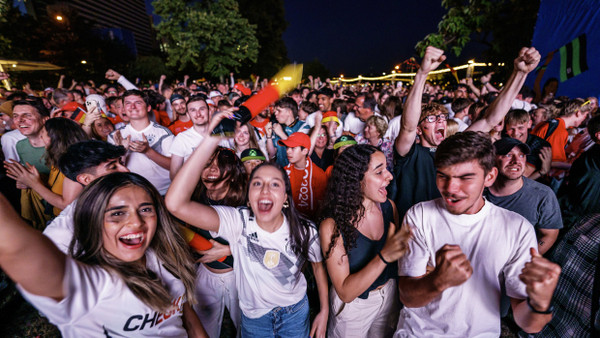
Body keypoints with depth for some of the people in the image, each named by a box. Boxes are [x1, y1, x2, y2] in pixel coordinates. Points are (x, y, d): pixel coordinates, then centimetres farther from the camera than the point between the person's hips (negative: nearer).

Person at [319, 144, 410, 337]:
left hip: (389, 296, 4)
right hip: (352, 305, -4)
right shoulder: (332, 226, -29)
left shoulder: (389, 207, -14)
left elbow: (400, 255, 1)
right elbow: (345, 292, -28)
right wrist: (384, 257, -41)